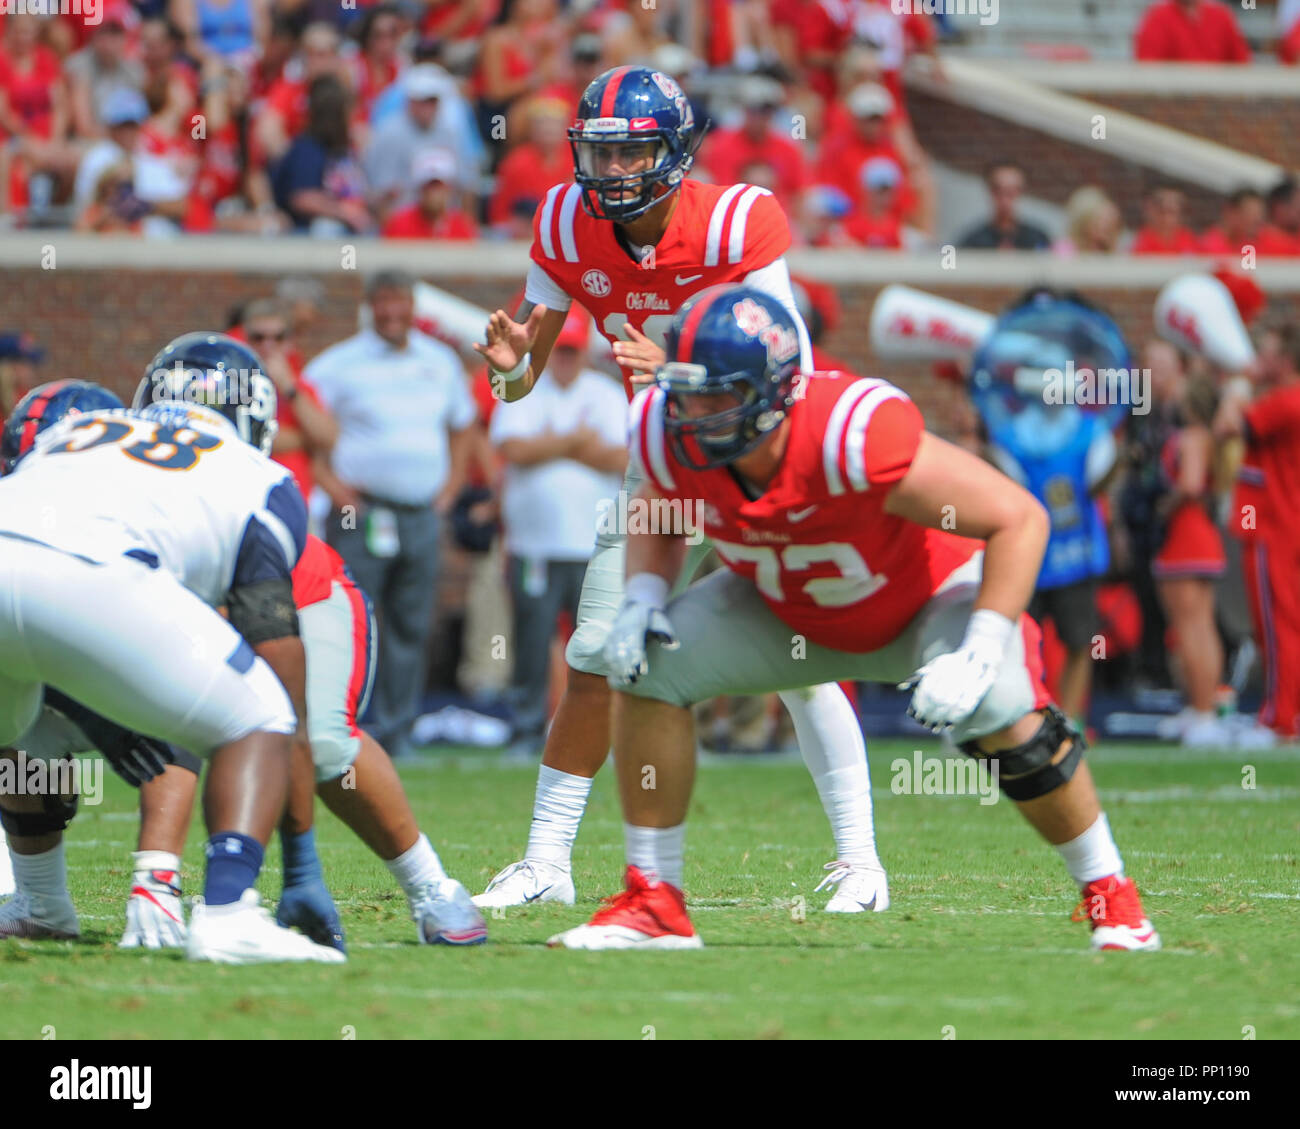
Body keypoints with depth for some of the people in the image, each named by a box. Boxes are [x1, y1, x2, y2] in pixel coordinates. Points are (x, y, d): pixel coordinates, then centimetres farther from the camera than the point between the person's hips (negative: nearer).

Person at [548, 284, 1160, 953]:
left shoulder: (854, 436, -42)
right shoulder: (669, 437, -25)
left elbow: (1019, 518, -34)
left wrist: (980, 655, -39)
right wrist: (642, 596, -18)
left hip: (926, 597, -5)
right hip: (788, 612, 5)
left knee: (999, 710, -30)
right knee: (647, 665, -14)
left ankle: (1108, 892, -6)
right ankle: (653, 902, -2)